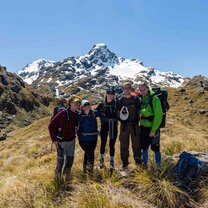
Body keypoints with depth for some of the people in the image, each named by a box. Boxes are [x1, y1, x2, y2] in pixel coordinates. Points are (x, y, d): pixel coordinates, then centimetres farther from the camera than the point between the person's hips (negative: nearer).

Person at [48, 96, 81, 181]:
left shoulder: (76, 115, -2)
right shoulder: (63, 113, -19)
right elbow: (51, 125, -17)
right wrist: (54, 139, -16)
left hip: (71, 141, 5)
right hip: (62, 141, -5)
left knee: (70, 159, 15)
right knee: (61, 159, 7)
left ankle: (66, 173, 40)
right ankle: (58, 176, 31)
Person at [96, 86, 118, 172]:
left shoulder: (117, 103, -2)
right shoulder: (102, 104, 2)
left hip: (113, 125, -1)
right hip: (104, 125, 1)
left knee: (112, 144, 3)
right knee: (103, 143, 9)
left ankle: (112, 161, 17)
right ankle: (102, 159, 30)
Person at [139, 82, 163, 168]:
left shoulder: (154, 99, -13)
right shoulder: (142, 100, 7)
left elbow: (158, 116, -17)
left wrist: (153, 130, -17)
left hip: (153, 128, -6)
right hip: (143, 127, 6)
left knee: (155, 148, 6)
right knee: (144, 148, 13)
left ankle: (158, 166, 23)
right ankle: (144, 165, 29)